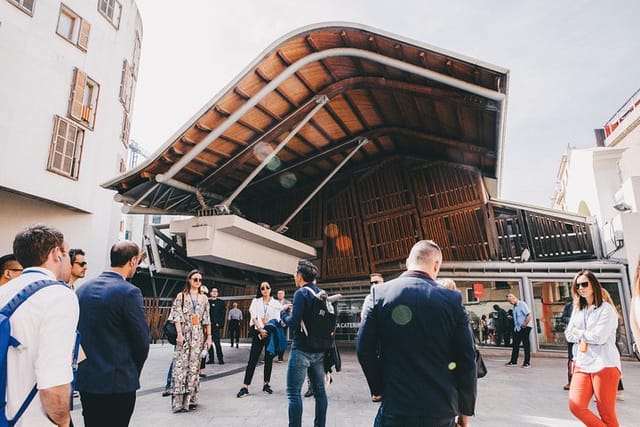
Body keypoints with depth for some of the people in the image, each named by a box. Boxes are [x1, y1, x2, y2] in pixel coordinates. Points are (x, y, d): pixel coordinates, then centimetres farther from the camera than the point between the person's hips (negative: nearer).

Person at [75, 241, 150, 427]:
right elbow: (142, 342, -14)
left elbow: (78, 332, 8)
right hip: (118, 381, -6)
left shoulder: (83, 289, 3)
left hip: (85, 379, 7)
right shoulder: (129, 292, -17)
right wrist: (134, 372, 5)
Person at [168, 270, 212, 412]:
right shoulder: (181, 296, 3)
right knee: (181, 364, -6)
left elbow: (207, 319, 10)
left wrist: (209, 337, 5)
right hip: (185, 333, -3)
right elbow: (177, 316, -3)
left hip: (199, 335, 3)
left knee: (194, 365, 3)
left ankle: (190, 399, 11)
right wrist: (179, 334, -13)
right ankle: (179, 401, -2)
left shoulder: (203, 298, 11)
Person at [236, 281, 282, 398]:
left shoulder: (276, 303, 8)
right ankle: (245, 387, -4)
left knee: (269, 359, 7)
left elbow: (277, 319, 0)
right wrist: (260, 329, -17)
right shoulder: (256, 301, 8)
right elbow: (254, 317, -3)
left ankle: (266, 384, 19)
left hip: (271, 333, 1)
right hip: (258, 332, -1)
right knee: (253, 359, -4)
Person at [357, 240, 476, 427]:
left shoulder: (381, 293, -6)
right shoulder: (452, 300, -8)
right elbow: (466, 360, -5)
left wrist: (380, 388, 8)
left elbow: (364, 349, -5)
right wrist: (465, 409, 7)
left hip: (396, 406, -1)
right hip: (441, 409, 1)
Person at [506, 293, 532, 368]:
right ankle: (513, 361, 16)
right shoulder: (514, 306, 12)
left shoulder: (522, 304, -12)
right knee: (515, 344, 9)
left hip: (524, 328, -8)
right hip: (517, 328, 8)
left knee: (526, 345, 0)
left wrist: (524, 325, -18)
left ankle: (527, 362, 7)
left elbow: (529, 315, -18)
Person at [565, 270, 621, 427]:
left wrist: (579, 333, 1)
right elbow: (569, 335, 10)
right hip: (582, 365, 5)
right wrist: (588, 336, -3)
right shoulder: (578, 309, 14)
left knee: (606, 413, 0)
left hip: (604, 365, -5)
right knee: (576, 406, -8)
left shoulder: (606, 309, -5)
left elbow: (599, 337, -13)